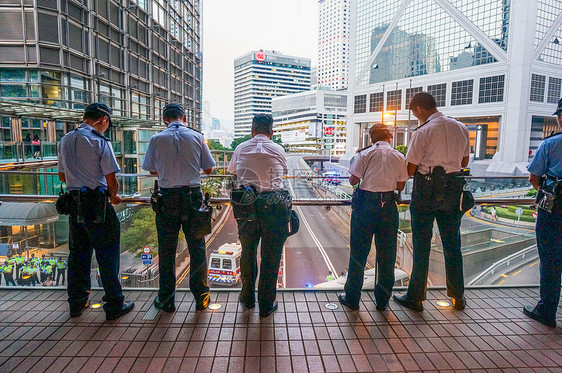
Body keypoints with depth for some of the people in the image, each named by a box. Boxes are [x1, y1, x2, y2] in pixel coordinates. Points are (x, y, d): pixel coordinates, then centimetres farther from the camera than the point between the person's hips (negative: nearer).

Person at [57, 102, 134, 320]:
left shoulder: (65, 141, 11)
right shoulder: (99, 141, -11)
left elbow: (62, 175, 19)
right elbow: (111, 180, -12)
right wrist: (113, 196, 7)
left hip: (74, 204, 7)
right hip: (97, 204, -7)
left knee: (77, 253, 16)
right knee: (107, 256, 1)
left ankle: (76, 303, 28)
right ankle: (114, 306, 9)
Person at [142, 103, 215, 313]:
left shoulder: (156, 140, -1)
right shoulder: (197, 137, -1)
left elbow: (152, 171, 9)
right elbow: (209, 169, 5)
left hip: (167, 198, 0)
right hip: (192, 195, 0)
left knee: (166, 251, 10)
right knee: (197, 248, 9)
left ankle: (166, 301, 22)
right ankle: (201, 298, 19)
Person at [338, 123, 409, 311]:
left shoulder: (365, 154, -5)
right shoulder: (399, 157, 1)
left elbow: (353, 180, -6)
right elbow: (400, 186, 4)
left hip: (366, 203, -2)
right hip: (388, 206, 2)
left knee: (359, 252, 7)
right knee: (386, 254, 12)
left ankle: (352, 298, 17)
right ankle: (382, 300, 24)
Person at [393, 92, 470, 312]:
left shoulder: (423, 132, -13)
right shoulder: (461, 128, 6)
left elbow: (410, 170, -13)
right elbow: (464, 162, 17)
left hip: (426, 190, -5)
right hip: (452, 189, 6)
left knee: (422, 245, 4)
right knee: (452, 244, 16)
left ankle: (415, 297, 15)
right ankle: (458, 296, 29)